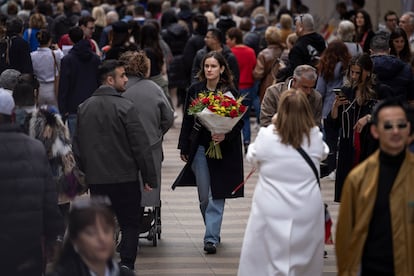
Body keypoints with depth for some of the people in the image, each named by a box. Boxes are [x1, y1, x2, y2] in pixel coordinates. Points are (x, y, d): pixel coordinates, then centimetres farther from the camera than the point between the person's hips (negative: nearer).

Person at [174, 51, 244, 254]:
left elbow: (239, 122, -2)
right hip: (199, 147, 3)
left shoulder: (231, 92, -5)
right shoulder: (194, 90, 4)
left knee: (216, 195, -4)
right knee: (203, 196, 6)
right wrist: (184, 147, 7)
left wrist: (225, 136, -20)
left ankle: (211, 238, -4)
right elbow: (187, 121, 9)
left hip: (223, 149, -3)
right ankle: (213, 231, 24)